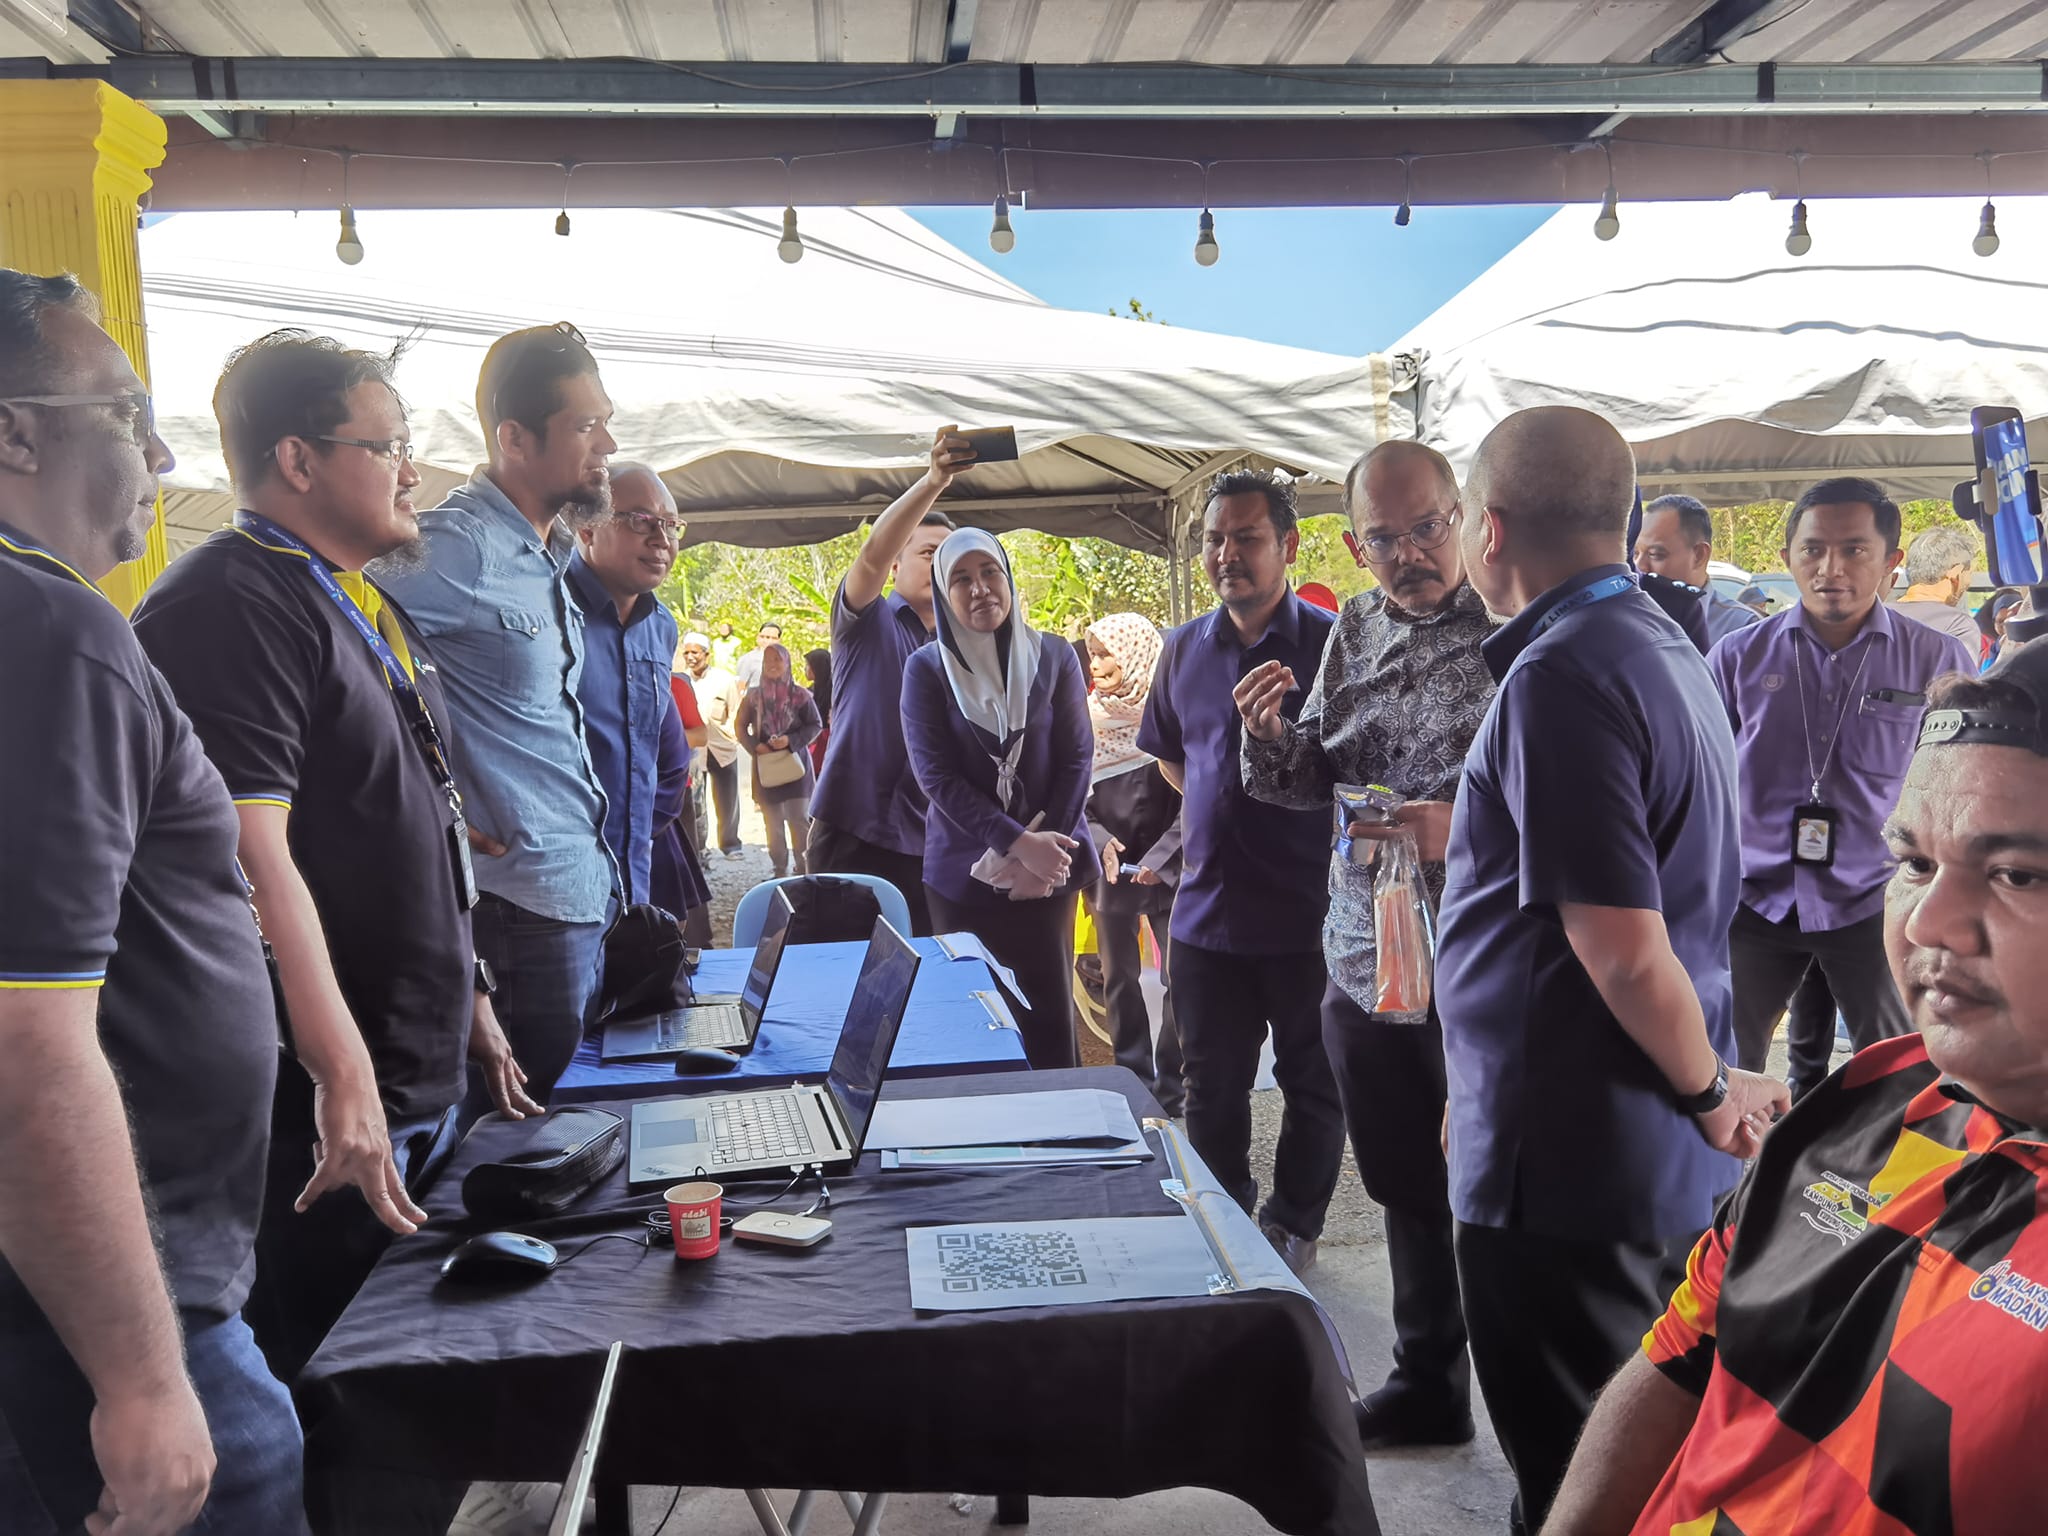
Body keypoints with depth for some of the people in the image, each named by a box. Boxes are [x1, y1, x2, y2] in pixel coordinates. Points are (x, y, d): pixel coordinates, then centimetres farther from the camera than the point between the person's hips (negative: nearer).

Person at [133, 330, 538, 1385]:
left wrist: (470, 1006, 21)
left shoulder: (363, 607, 15)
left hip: (427, 1086, 9)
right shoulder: (230, 608, -15)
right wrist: (343, 1076, -27)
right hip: (327, 1109, -9)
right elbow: (252, 860, -24)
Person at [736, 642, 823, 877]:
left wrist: (791, 740, -14)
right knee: (772, 821, 6)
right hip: (765, 765, 3)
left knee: (799, 818, -7)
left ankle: (804, 868, 0)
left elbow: (815, 725, -1)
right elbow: (740, 726, 9)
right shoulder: (753, 695, 5)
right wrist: (755, 747, -8)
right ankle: (780, 869, 14)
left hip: (795, 763, -3)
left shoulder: (799, 694, -3)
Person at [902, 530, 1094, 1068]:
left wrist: (1046, 848, -11)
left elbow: (1076, 759, 1)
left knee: (1051, 1015, 4)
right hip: (963, 874, -1)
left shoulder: (1054, 657, 2)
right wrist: (1018, 844, -18)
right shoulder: (926, 669, -2)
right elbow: (936, 777, -9)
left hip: (1047, 868, 1)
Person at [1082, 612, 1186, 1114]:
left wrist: (1159, 859, -14)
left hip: (1168, 868, -3)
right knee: (1119, 975, 10)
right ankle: (1133, 1077, 22)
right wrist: (1099, 840, -11)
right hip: (1111, 866, 4)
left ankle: (1173, 1081, 12)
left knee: (1179, 975, 0)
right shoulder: (1089, 716, 3)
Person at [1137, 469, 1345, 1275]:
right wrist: (1217, 814, 11)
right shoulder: (1185, 649, 7)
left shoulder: (1332, 643, -8)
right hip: (1207, 912, 4)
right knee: (1211, 1089, 15)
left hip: (1308, 913, -4)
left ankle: (1294, 1227, 31)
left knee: (1314, 1086, 12)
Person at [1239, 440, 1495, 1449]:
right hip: (1365, 966, 6)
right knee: (1406, 1188, 19)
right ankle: (1428, 1386, 38)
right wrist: (1271, 735, -5)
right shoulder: (1353, 632, 10)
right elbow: (1315, 780, 15)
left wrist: (1463, 830, -26)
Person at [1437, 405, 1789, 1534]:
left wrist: (1710, 1090, -10)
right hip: (1664, 1156, 10)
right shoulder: (1663, 647, 11)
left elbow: (1621, 947, -25)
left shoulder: (1558, 676, -21)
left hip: (1568, 1159, -10)